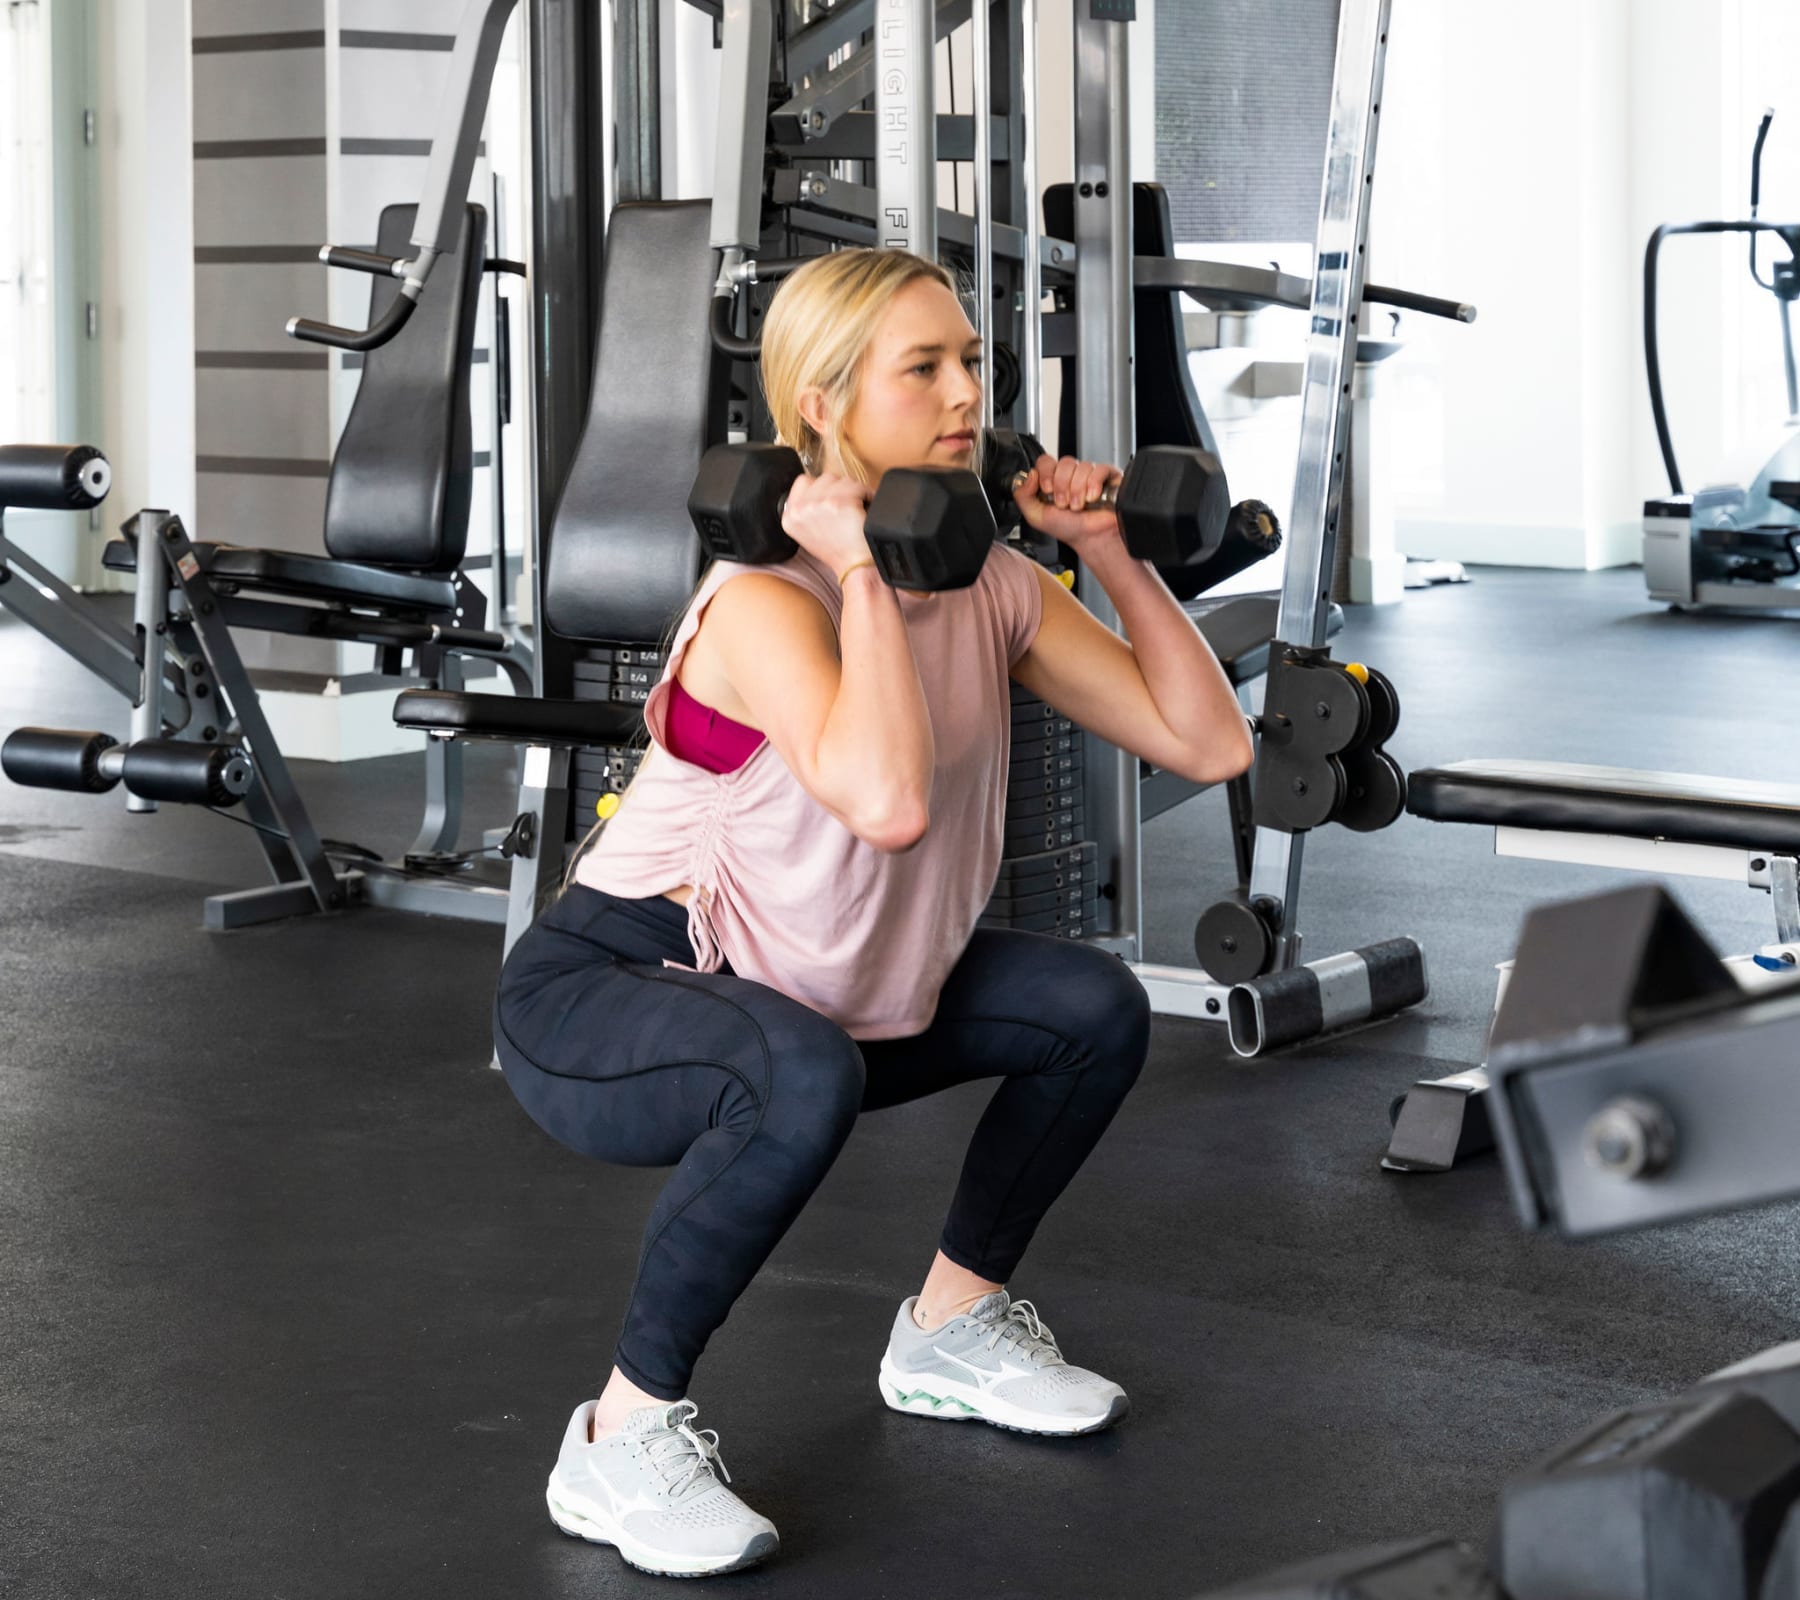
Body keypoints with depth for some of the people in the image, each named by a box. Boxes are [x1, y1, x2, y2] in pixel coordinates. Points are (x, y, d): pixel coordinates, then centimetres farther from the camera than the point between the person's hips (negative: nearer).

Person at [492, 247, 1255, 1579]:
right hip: (596, 998, -8)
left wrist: (1112, 552, -7)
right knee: (805, 1074, -38)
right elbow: (888, 803, -46)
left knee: (1096, 1008, 1)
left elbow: (1211, 744, -6)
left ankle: (951, 1330, 21)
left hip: (802, 986, 8)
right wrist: (861, 567, -37)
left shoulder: (993, 585, -4)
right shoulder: (766, 598, -28)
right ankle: (623, 1440, -19)